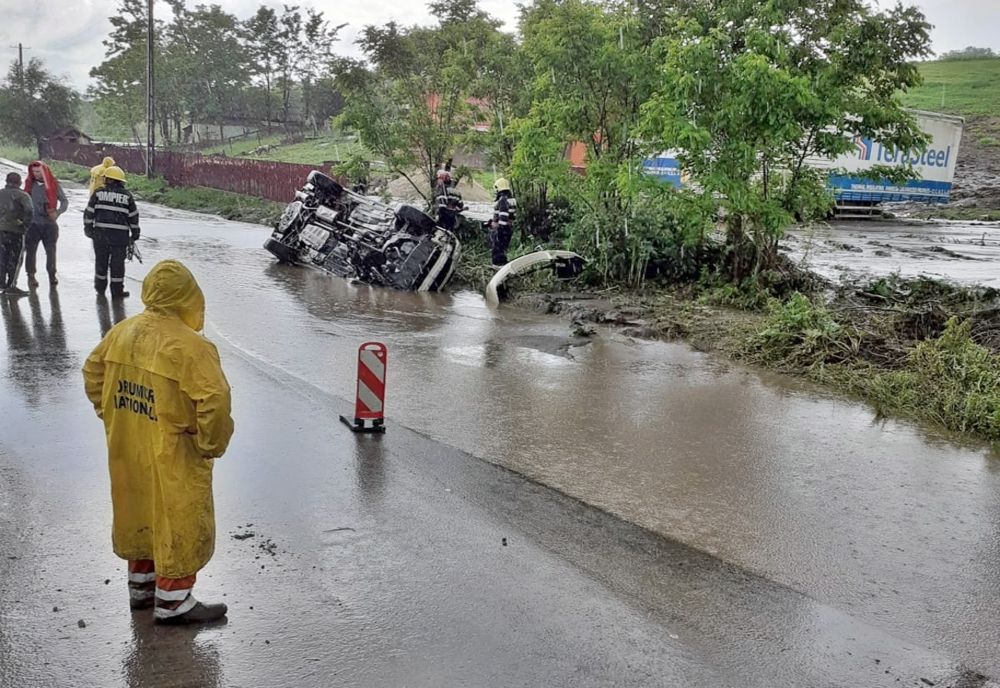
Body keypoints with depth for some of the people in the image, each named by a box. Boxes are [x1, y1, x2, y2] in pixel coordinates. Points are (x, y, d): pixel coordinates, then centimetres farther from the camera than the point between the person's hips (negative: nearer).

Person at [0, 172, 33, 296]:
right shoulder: (22, 195, -7)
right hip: (15, 231, -6)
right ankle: (11, 286, -1)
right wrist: (26, 224, -11)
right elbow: (29, 210, -22)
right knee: (15, 260, 0)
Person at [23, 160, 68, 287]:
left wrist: (57, 212, -13)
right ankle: (31, 276, 9)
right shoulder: (29, 184, 3)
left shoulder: (53, 185, 0)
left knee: (51, 250, 5)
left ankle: (52, 275, 16)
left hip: (50, 223, -1)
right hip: (33, 223, 1)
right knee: (31, 250, 1)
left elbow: (64, 201, 3)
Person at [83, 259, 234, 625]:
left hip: (127, 451, 7)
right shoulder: (189, 346, -23)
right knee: (180, 522, 7)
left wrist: (112, 415, 19)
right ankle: (173, 601, 18)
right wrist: (211, 444, -14)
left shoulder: (122, 331, 0)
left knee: (139, 511, 22)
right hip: (172, 457, -7)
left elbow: (92, 371, 14)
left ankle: (141, 585, 38)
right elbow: (215, 401, -29)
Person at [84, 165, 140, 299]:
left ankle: (100, 287, 27)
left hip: (100, 234, 1)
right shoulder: (127, 196, 3)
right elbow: (133, 216, 6)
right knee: (117, 263, 5)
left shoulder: (98, 193, 2)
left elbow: (89, 212, 2)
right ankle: (117, 291, 8)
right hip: (120, 235, -1)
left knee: (101, 260, 15)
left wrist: (88, 228, 12)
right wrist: (135, 233, 15)